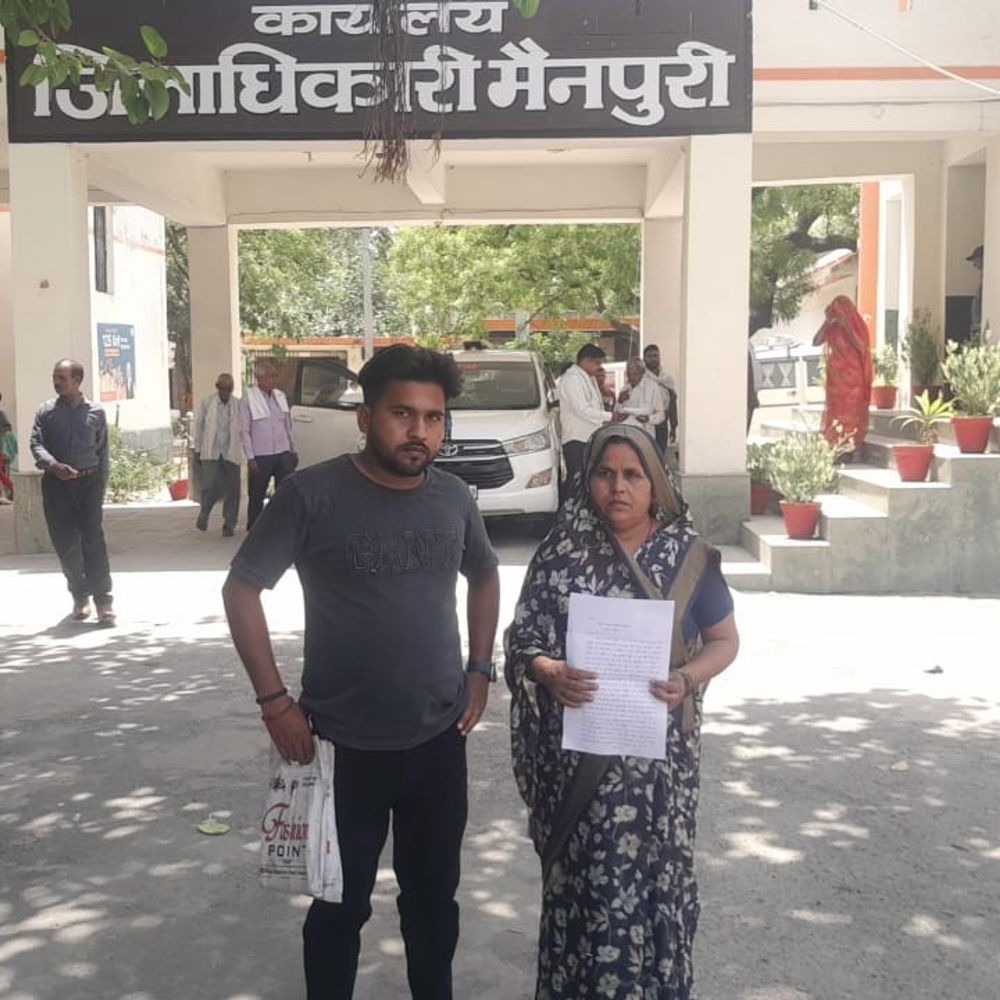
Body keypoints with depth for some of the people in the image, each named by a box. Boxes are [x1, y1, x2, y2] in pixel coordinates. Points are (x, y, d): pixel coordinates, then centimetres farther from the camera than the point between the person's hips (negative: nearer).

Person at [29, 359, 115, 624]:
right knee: (65, 542, 3)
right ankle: (80, 595, 20)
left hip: (89, 482, -1)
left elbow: (103, 451, 8)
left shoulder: (96, 413, 4)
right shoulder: (46, 411, 4)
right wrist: (53, 465, -20)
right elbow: (36, 443, -2)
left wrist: (101, 483, 3)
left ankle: (103, 600, -6)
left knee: (93, 540, -8)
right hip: (57, 483, 1)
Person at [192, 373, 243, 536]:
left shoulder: (238, 404, 0)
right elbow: (198, 426, 6)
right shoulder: (206, 403, 1)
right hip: (210, 452, -1)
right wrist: (198, 450, 4)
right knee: (210, 486, -9)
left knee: (232, 490, 1)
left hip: (231, 453, 1)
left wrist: (244, 449, -6)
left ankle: (229, 525, 15)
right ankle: (203, 515, 20)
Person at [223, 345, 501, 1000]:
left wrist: (480, 669, 7)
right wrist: (274, 700, -13)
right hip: (346, 744, -3)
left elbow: (485, 577, 16)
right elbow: (242, 589, -9)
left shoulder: (454, 498, -1)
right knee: (341, 904, 14)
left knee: (434, 896, 20)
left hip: (440, 738, 4)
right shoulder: (313, 494, -15)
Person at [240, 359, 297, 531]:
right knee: (256, 496, 6)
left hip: (283, 453, 4)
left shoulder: (280, 396, 8)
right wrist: (250, 457, -11)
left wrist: (293, 449, 15)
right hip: (260, 457, -4)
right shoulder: (248, 399, -7)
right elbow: (244, 431, -7)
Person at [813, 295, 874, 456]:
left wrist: (847, 326, -17)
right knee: (835, 411, 0)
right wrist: (827, 323, -9)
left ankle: (851, 449, -5)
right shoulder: (832, 327, 6)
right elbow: (815, 343, -2)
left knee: (852, 411, -6)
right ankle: (834, 450, 2)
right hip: (836, 375, 3)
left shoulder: (857, 325, -1)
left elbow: (861, 347, -13)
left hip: (853, 375, -3)